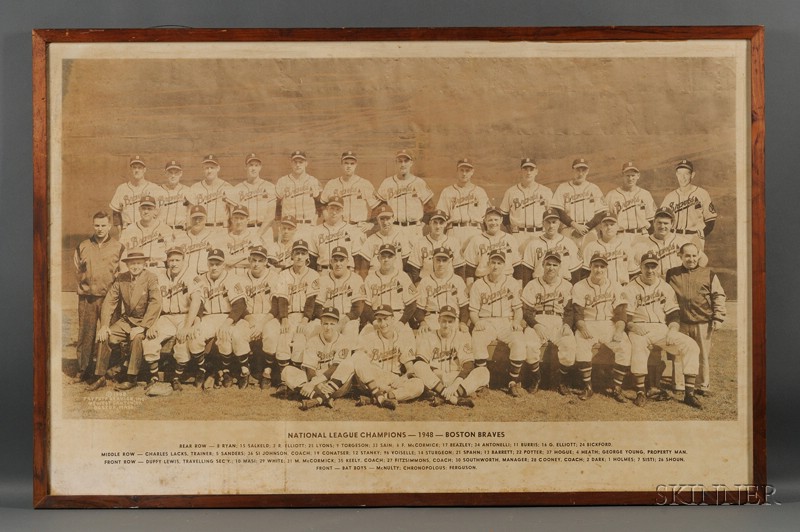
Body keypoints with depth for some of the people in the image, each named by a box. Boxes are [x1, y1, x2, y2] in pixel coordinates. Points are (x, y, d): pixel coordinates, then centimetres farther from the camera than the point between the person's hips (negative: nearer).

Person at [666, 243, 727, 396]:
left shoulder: (708, 274, 4)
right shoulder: (672, 274, 8)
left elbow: (719, 296, 4)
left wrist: (718, 318, -3)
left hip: (703, 323, -1)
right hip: (680, 324, 1)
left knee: (703, 356, 6)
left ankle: (703, 386, 17)